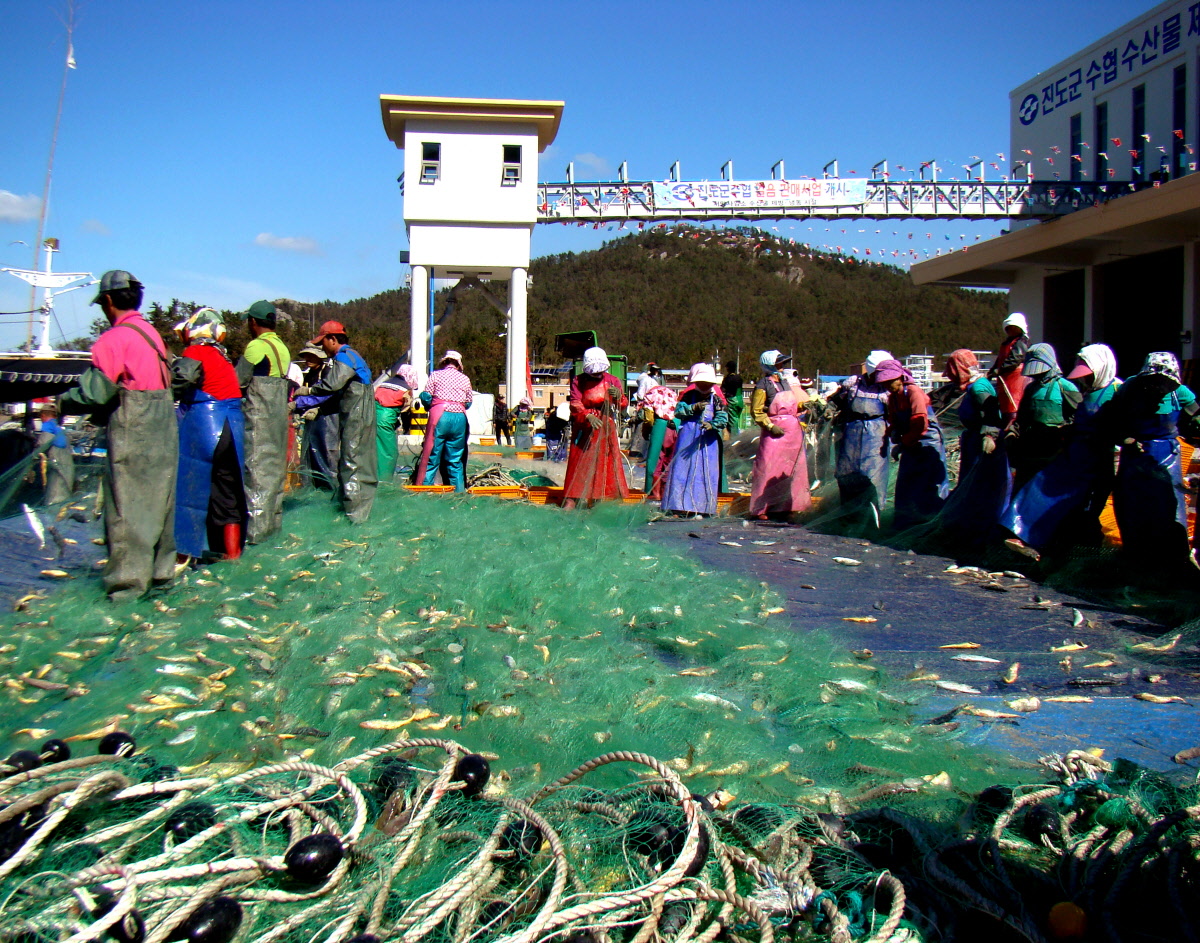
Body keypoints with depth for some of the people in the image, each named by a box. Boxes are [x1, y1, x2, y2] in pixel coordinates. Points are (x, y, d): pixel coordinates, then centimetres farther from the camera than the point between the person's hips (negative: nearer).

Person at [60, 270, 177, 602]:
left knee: (126, 504, -1)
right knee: (158, 499, 15)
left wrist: (64, 401, 4)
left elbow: (96, 393, -16)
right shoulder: (152, 333, 12)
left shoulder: (113, 340, -13)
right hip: (163, 428, 8)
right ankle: (161, 568, 24)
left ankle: (129, 578, 3)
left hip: (132, 434, -8)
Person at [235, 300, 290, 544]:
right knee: (275, 467, 14)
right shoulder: (282, 347, 12)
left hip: (258, 417, -8)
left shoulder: (256, 346, -14)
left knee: (257, 469, -6)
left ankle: (256, 528, -4)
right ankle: (273, 519, 22)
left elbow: (239, 381, -12)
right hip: (279, 415, 8)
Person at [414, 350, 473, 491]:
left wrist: (430, 407, 20)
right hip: (459, 418, 2)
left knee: (432, 456, 0)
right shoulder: (465, 379, 12)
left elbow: (426, 397, 1)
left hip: (439, 416, -2)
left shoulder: (436, 375, 6)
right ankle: (458, 491, 10)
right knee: (456, 460, 9)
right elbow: (468, 402, 13)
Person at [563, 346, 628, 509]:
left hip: (606, 427, 3)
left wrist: (619, 396, -20)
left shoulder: (612, 381, 7)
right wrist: (588, 416, -29)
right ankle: (570, 503, -5)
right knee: (580, 463, -6)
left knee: (605, 462, 1)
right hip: (584, 427, -2)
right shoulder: (578, 381, 0)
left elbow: (623, 404, 3)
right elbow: (575, 404, -11)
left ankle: (600, 500, 7)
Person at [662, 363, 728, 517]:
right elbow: (678, 410, -5)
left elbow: (723, 417, -4)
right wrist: (693, 408, -17)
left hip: (708, 440, 1)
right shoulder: (689, 395, 4)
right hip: (688, 437, -1)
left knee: (707, 472, 1)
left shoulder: (716, 398, 6)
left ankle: (704, 507, 7)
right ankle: (678, 506, 2)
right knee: (683, 469, -2)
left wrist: (713, 425, -23)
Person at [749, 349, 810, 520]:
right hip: (774, 431, -8)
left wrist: (802, 406, 5)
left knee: (789, 470, 9)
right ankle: (759, 509, -3)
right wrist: (770, 426, -16)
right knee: (768, 469, -8)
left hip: (792, 430, 8)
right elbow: (756, 411, -10)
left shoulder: (784, 382, 15)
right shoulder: (763, 385, -8)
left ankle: (782, 507, 18)